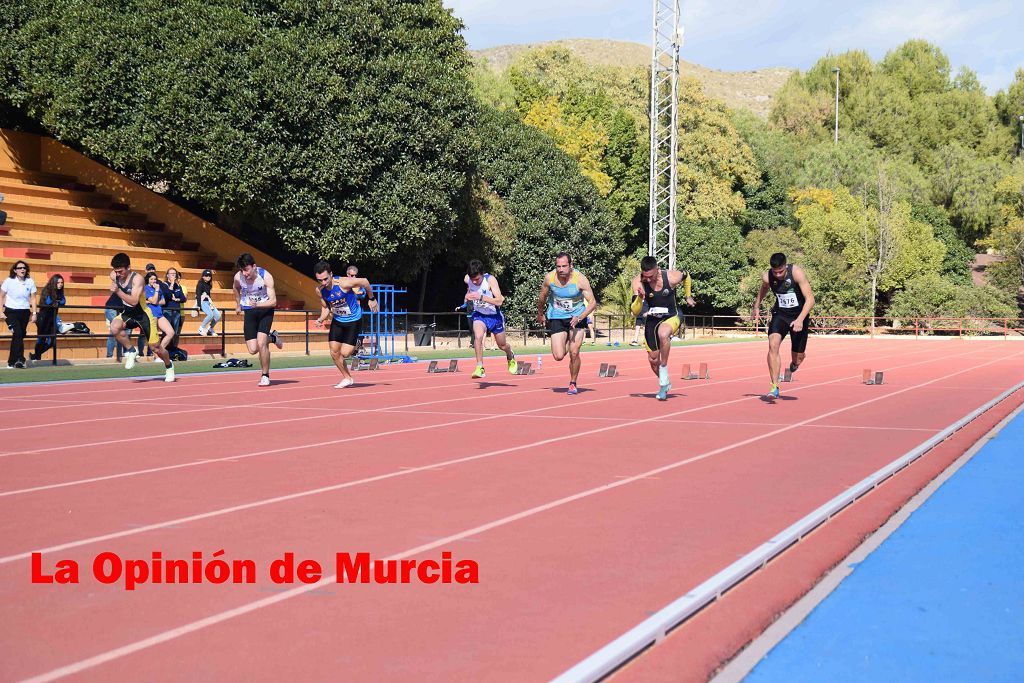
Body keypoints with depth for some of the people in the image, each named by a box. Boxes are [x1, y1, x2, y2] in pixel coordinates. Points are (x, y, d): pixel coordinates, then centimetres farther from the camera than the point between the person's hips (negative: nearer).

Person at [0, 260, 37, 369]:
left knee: (20, 336, 6)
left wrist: (34, 313, 2)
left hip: (25, 312, 3)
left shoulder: (30, 282, 2)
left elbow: (32, 298, 7)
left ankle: (12, 362, 19)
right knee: (18, 334, -18)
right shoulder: (9, 281, -4)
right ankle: (20, 360, -17)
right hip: (11, 311, -3)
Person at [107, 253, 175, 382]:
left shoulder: (137, 279, -26)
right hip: (127, 313, 5)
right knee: (114, 328, -29)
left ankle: (169, 366, 30)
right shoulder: (114, 276, -8)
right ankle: (131, 351, -5)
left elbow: (134, 301, -36)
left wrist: (118, 291, -44)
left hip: (143, 314, -5)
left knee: (154, 346, 1)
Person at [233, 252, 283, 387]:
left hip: (265, 310, -3)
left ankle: (265, 375, 0)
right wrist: (238, 305, 20)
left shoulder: (265, 276, -24)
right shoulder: (238, 277, -14)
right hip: (249, 312, 3)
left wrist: (257, 304, -40)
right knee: (253, 350, -5)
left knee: (261, 343, -20)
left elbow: (273, 301, -25)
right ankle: (271, 337, 28)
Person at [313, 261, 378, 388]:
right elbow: (325, 307, 6)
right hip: (337, 321, 5)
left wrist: (371, 299, -3)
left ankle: (356, 346, 25)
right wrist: (321, 319, -14)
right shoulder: (319, 290, -11)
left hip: (354, 320, -5)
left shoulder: (343, 283, -29)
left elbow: (364, 282, -14)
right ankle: (347, 378, 20)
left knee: (345, 353, -11)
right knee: (334, 353, -1)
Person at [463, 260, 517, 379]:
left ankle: (511, 358, 50)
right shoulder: (467, 279, -14)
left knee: (502, 345, 15)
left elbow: (499, 301, -35)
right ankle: (480, 368, -23)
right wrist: (468, 296, -2)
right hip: (479, 314, 2)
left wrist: (481, 297, -44)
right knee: (478, 336, -29)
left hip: (494, 315, -2)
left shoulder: (490, 280, -27)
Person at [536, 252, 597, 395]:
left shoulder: (580, 279, -18)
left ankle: (573, 384, 12)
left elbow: (593, 302, -16)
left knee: (574, 353, -12)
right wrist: (540, 314, 20)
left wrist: (579, 318, -28)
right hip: (556, 317, 1)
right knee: (559, 356, -9)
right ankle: (565, 345, 30)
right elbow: (542, 297, 7)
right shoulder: (549, 278, -13)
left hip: (576, 316, -1)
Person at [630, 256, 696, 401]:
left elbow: (687, 277, 4)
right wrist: (639, 297, -37)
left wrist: (688, 296, 12)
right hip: (652, 319, 3)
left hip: (672, 316, -3)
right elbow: (635, 312, -19)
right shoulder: (638, 282, -19)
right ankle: (665, 384, 38)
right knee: (652, 359, 8)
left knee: (663, 333, -39)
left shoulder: (672, 277, -22)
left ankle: (664, 368, -18)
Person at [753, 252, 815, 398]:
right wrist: (756, 307, 23)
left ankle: (794, 364, 50)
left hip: (799, 316, -1)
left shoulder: (797, 273, -23)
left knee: (799, 356, 7)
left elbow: (810, 299, -24)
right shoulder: (767, 277, -13)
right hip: (780, 315, 1)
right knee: (773, 344, -26)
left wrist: (800, 319, -34)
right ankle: (775, 388, -23)